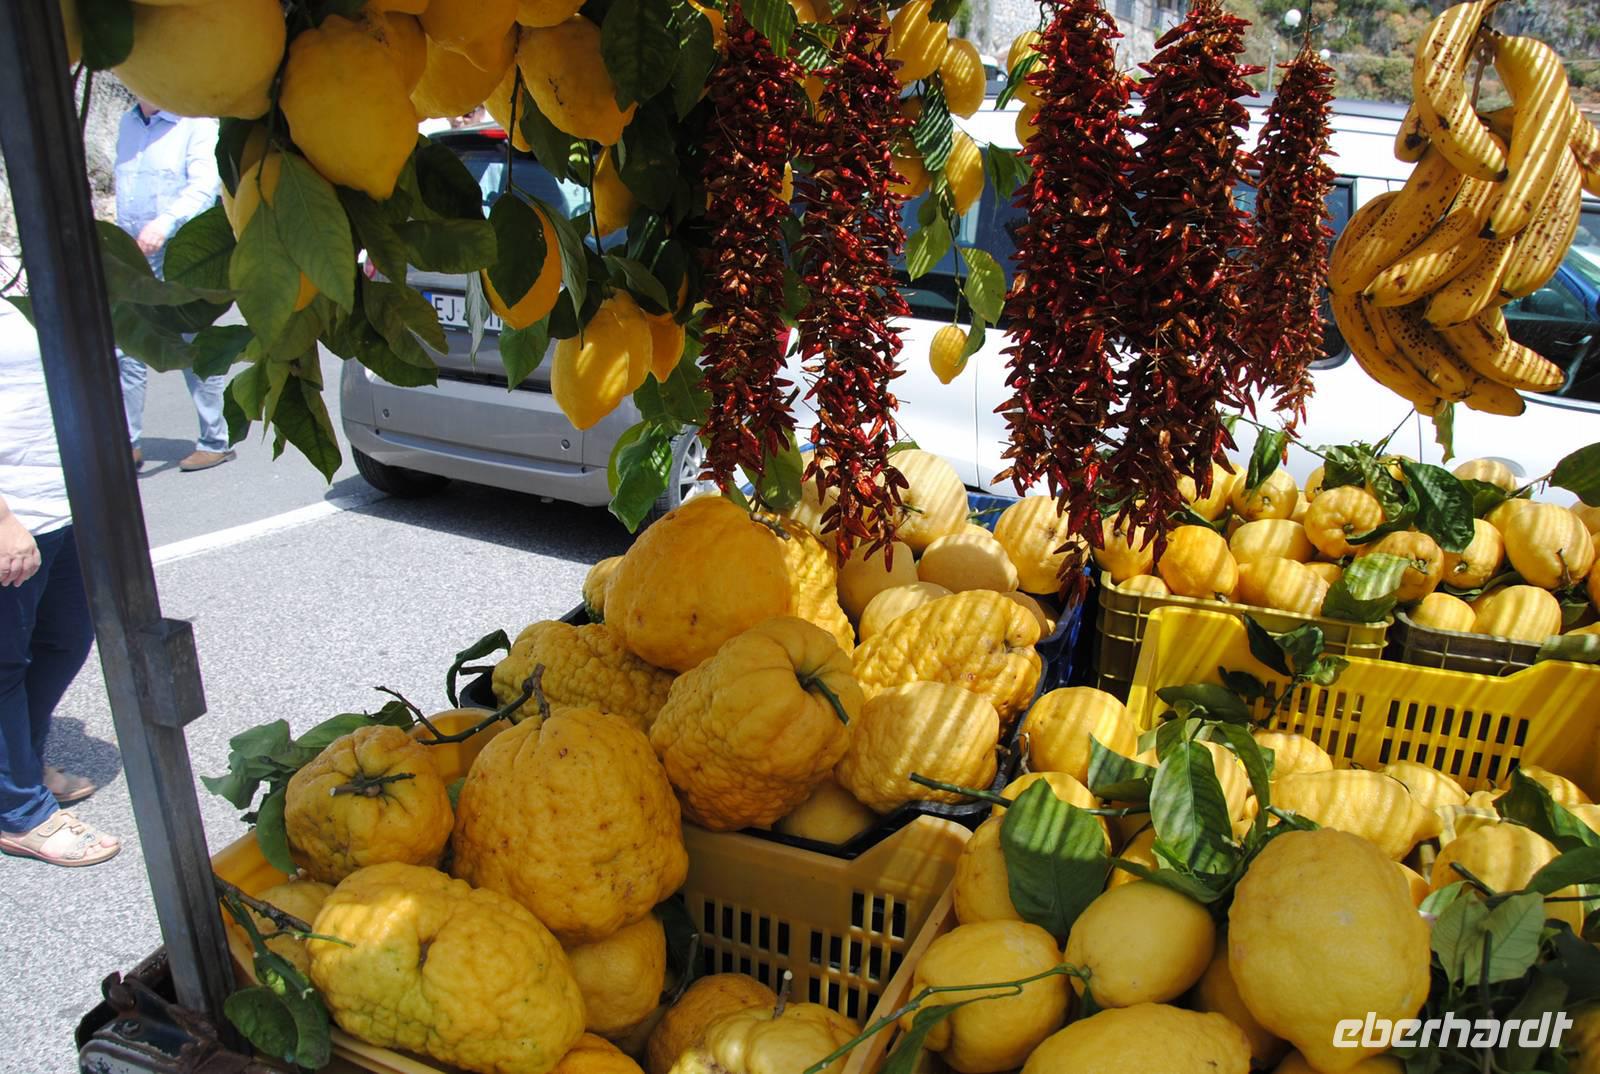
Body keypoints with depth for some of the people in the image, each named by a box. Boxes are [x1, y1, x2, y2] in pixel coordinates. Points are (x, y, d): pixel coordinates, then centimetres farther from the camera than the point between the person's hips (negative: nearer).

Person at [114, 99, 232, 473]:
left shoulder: (197, 123, -6)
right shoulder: (128, 124, 17)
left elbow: (204, 186, -19)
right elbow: (124, 187, 23)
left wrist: (165, 223, -33)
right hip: (133, 258, 6)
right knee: (125, 350, 2)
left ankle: (216, 442, 11)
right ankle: (127, 444, 9)